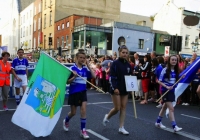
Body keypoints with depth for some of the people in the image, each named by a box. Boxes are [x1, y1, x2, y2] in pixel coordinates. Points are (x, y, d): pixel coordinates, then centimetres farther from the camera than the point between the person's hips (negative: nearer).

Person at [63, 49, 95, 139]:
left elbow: (94, 76, -8)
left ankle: (83, 130, 6)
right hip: (74, 92, -3)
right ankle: (66, 121, 44)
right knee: (73, 112, 11)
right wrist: (74, 76, -27)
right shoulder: (72, 68, -11)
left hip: (83, 92, 3)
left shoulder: (85, 69, 0)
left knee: (83, 110, -5)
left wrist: (89, 66, -9)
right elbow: (67, 82, -9)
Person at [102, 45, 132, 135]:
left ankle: (121, 128, 13)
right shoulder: (115, 63, -10)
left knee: (123, 108, 6)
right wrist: (114, 88, -23)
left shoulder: (128, 65, 8)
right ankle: (107, 117, 27)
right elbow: (111, 77, -14)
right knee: (117, 108, -3)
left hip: (125, 89, 6)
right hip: (116, 89, -6)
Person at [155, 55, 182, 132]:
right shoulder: (165, 70, -13)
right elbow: (159, 81, -14)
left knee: (165, 107, 17)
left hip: (172, 91, 7)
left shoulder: (175, 71, 6)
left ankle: (158, 122, 32)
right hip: (165, 91, -7)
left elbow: (176, 80, 15)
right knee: (171, 108, -10)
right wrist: (166, 86, -24)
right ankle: (174, 126, -7)